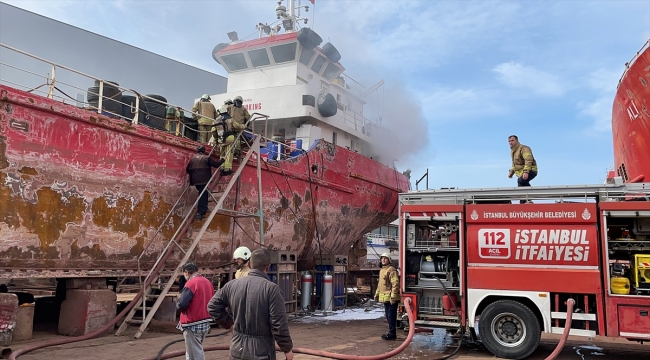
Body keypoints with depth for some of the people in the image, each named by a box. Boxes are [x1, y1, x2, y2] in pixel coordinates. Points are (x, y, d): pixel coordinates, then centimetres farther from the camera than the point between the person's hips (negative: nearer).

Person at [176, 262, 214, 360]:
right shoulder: (208, 282, 8)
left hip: (193, 325, -8)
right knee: (194, 350, 21)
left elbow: (181, 305, -21)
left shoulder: (191, 283, -17)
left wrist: (178, 305, 0)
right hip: (205, 322, 8)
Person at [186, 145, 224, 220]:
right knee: (203, 196, -4)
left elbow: (187, 169, 18)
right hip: (204, 180, -6)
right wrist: (222, 160, 14)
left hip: (195, 181, 6)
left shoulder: (192, 159, 14)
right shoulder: (207, 158, -2)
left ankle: (203, 209, 30)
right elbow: (216, 164, -2)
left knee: (202, 195, 23)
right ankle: (200, 213, -11)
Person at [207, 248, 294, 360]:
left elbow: (212, 306, 10)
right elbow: (279, 325, -16)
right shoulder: (271, 289, -17)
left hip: (237, 350, 5)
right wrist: (287, 349, -4)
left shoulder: (232, 285, -1)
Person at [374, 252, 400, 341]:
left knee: (391, 316, -5)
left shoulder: (391, 270, -13)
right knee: (388, 316, 16)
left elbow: (395, 284, -19)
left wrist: (393, 296, -24)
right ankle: (391, 332, 25)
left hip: (391, 298, -10)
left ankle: (392, 334, 2)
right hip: (385, 297, 10)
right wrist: (377, 294, 25)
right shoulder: (381, 270, 18)